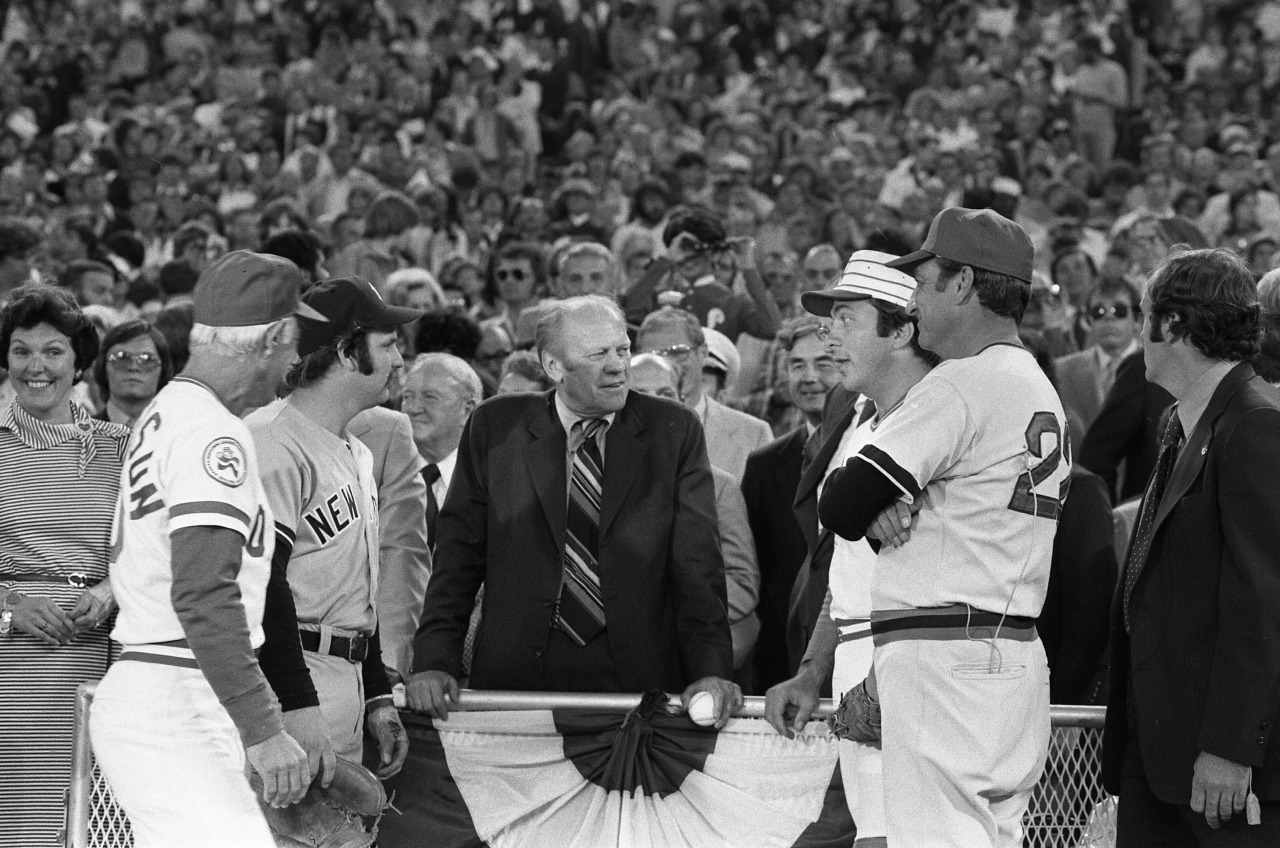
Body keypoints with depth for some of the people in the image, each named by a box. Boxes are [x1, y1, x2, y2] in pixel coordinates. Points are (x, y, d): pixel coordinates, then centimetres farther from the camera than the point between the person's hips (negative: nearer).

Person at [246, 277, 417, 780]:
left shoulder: (357, 454, 22)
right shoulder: (273, 445, -13)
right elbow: (260, 583, -20)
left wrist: (378, 696, 21)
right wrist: (298, 705, -24)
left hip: (347, 679, 10)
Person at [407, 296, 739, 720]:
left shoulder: (674, 431, 5)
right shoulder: (496, 426, 5)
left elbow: (697, 562, 0)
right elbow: (460, 554, 5)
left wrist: (711, 670, -12)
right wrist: (435, 662, -7)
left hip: (639, 682, 0)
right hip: (518, 677, 0)